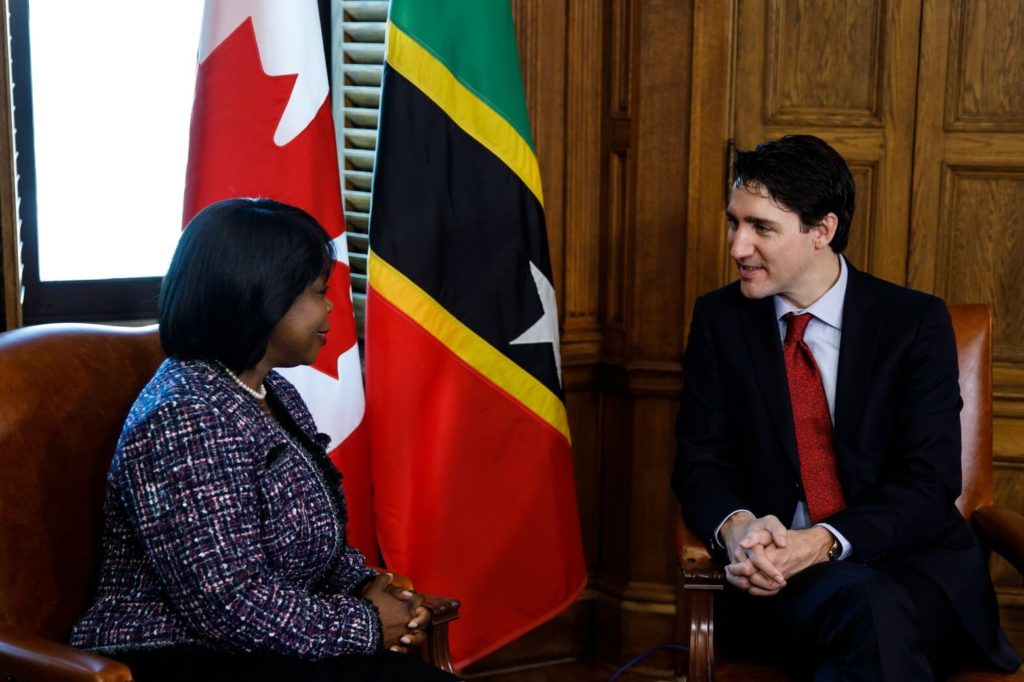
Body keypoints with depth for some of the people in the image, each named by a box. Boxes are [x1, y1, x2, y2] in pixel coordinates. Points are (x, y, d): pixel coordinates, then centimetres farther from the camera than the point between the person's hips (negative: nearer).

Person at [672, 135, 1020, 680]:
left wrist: (822, 543, -24)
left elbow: (929, 483, -7)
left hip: (916, 572, 0)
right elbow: (700, 462, 5)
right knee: (866, 605, -35)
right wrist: (737, 527, -19)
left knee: (889, 611, -36)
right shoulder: (720, 319, 7)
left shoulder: (917, 323, 0)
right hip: (778, 576, 0)